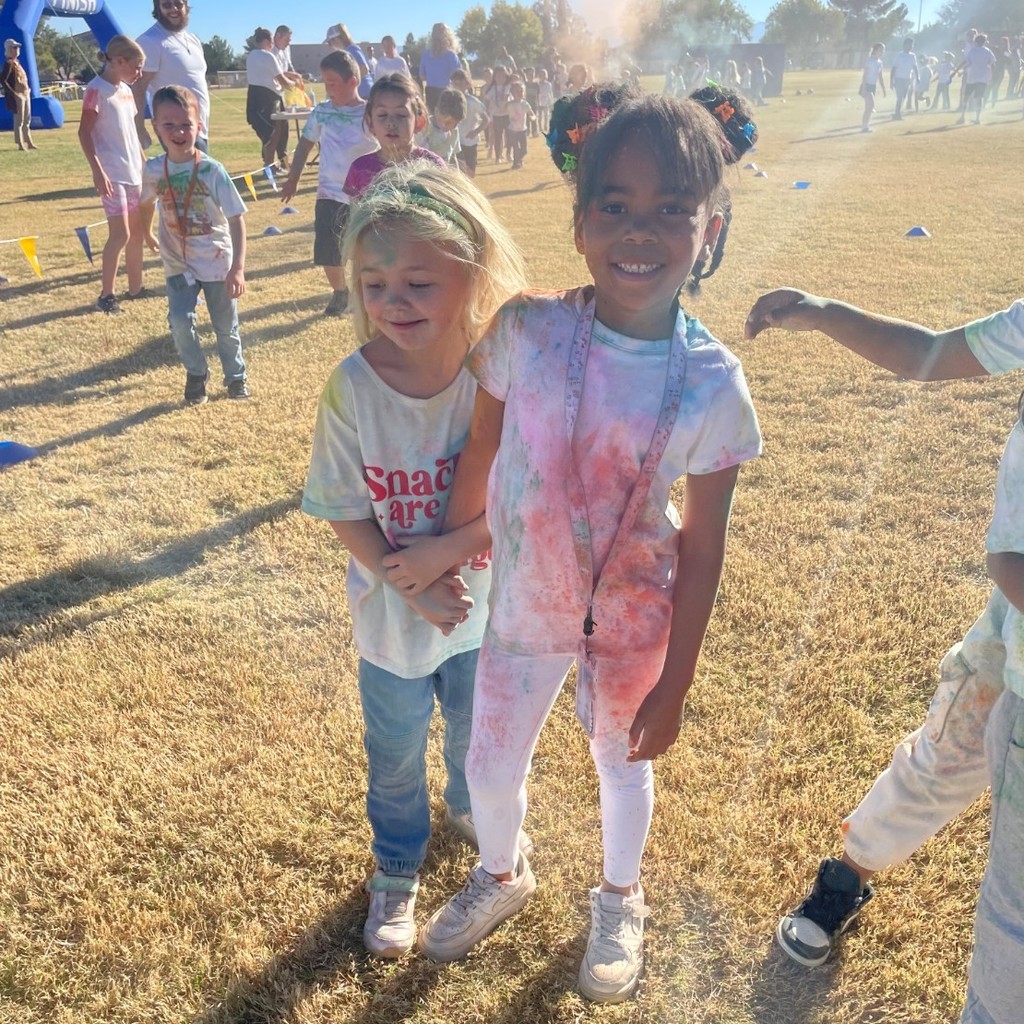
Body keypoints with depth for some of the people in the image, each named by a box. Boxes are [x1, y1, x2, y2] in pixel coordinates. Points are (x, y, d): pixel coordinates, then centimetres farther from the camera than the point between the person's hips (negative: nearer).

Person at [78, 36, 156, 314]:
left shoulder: (126, 90, 12)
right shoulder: (96, 90, -12)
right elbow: (84, 133, -14)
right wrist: (97, 171, -20)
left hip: (134, 171, 8)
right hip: (112, 174, -8)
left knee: (137, 230, 12)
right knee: (120, 233, -11)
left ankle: (135, 287, 23)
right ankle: (106, 295, -3)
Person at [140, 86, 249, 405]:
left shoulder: (211, 170, -16)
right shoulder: (153, 170, -7)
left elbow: (236, 219, -16)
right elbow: (147, 203, 14)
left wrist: (237, 268, -23)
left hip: (218, 262, -2)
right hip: (179, 265, 2)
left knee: (226, 327, 9)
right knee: (180, 321, -13)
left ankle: (235, 376, 35)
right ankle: (196, 374, 13)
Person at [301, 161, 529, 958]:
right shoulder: (353, 386, -23)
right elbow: (345, 511, -14)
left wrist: (447, 554, -27)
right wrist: (412, 588, -20)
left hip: (481, 604, 1)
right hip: (393, 615, -1)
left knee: (477, 731, 27)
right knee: (396, 755, 21)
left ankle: (470, 807, 62)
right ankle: (398, 869, 49)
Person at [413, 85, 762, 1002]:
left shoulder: (712, 384, -19)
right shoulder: (525, 330, -18)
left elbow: (703, 548, -11)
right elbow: (482, 452, -3)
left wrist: (674, 686, -6)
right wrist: (446, 550, 8)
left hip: (635, 619, -1)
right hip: (524, 607, 2)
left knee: (624, 762, 22)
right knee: (490, 768, 19)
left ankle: (619, 902, 55)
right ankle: (503, 875, 55)